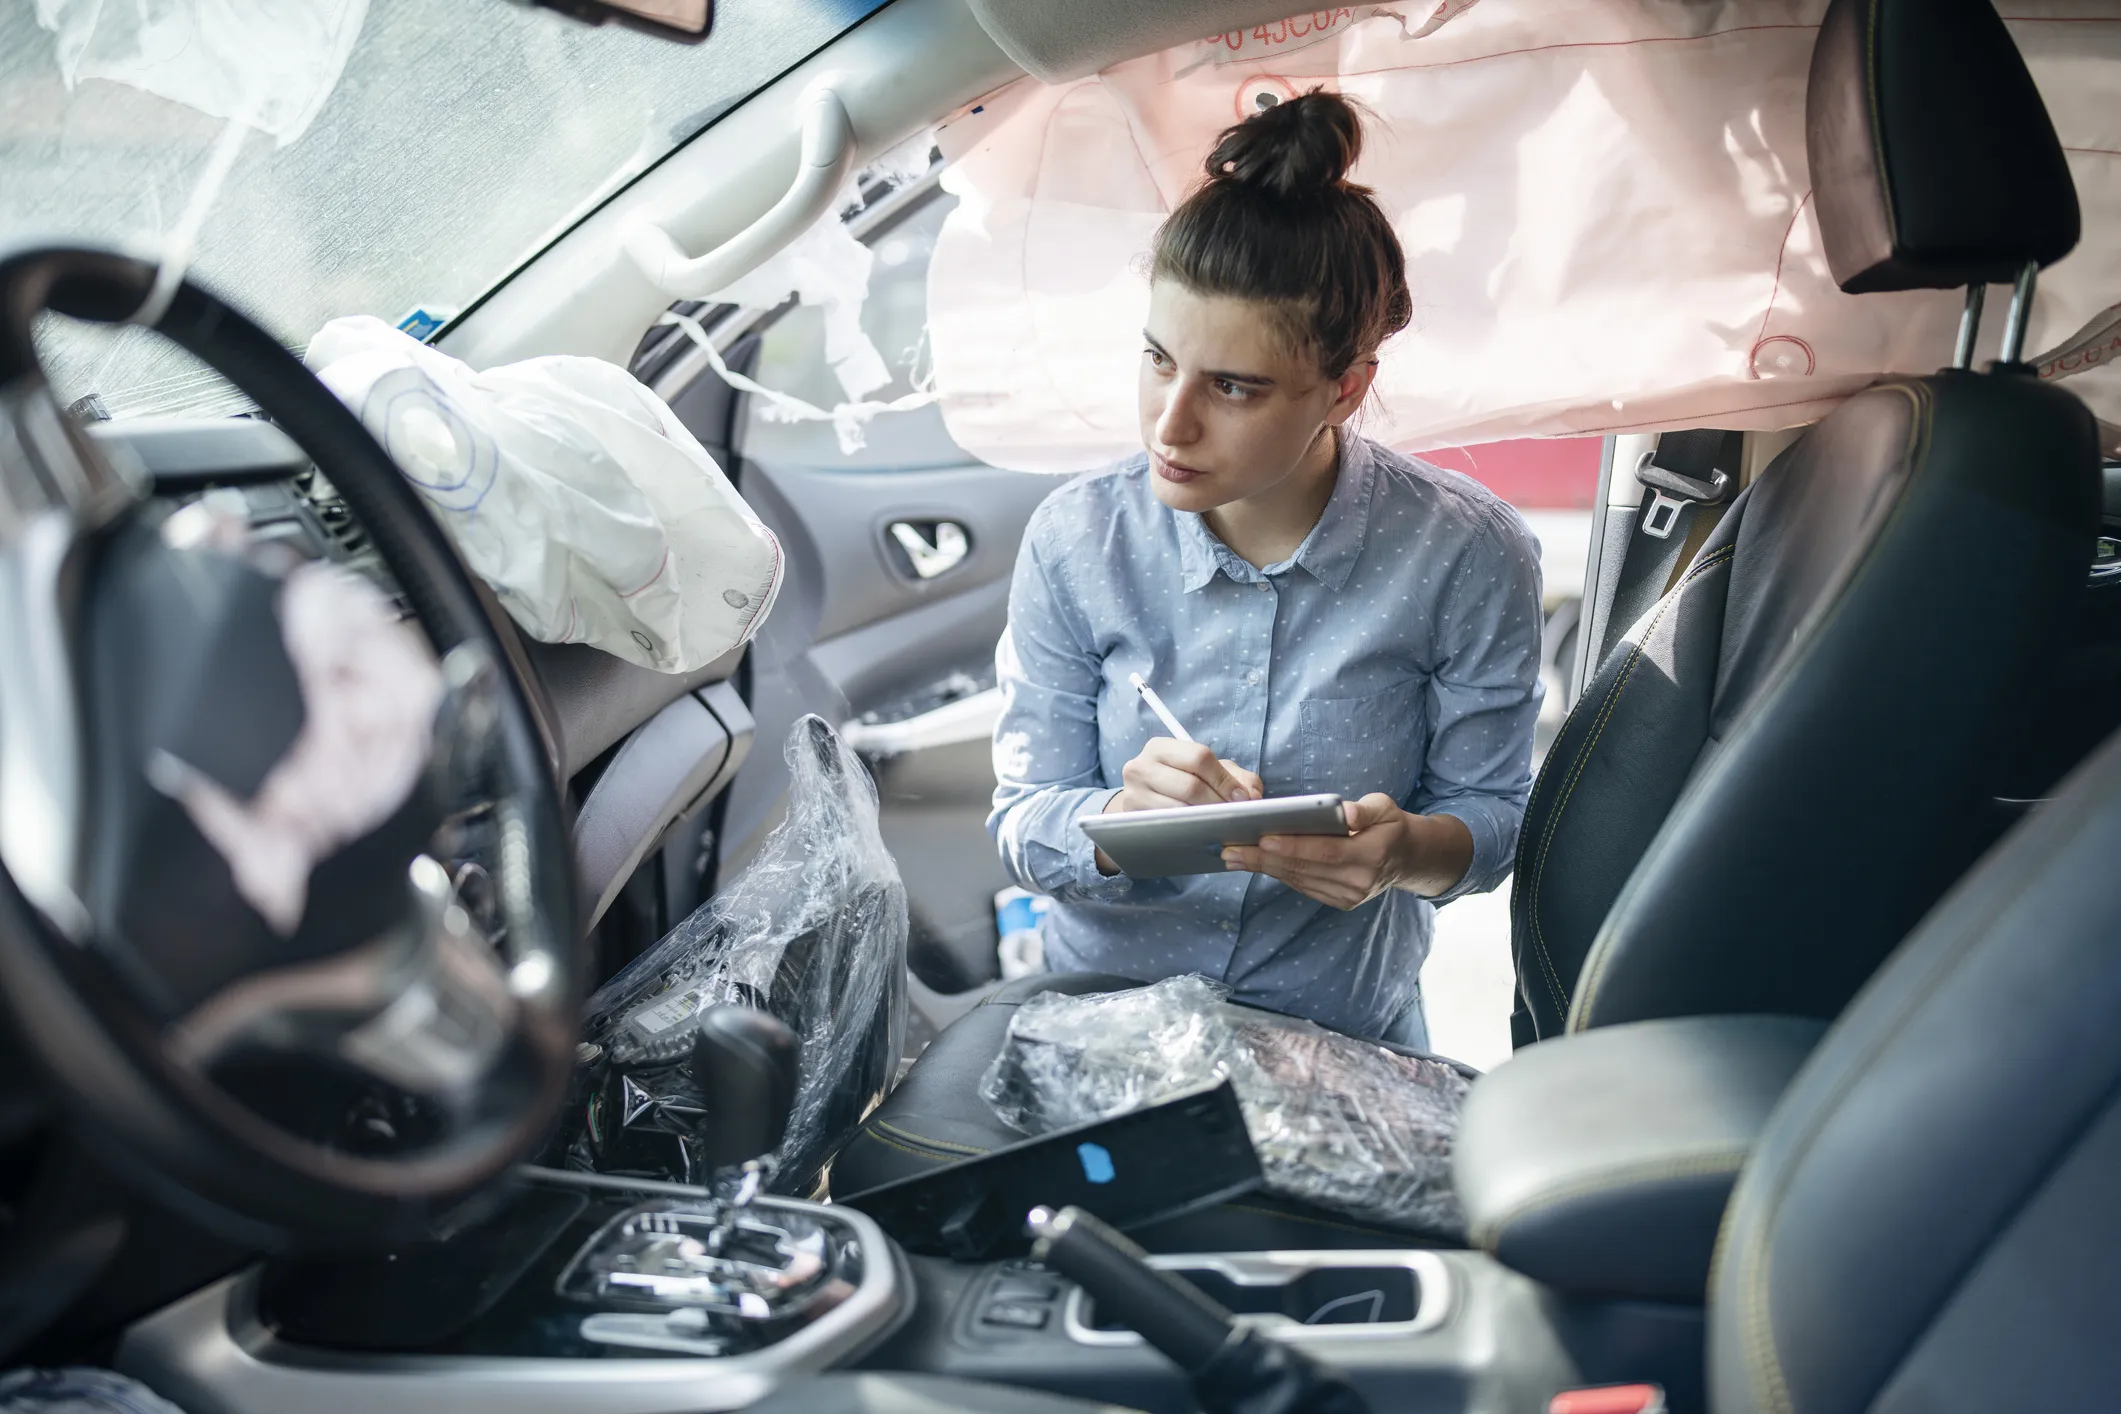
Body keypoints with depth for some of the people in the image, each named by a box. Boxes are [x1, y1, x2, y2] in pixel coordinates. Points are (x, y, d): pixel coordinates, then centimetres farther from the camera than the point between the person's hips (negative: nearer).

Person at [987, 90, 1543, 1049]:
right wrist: (1121, 819, -27)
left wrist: (1407, 848, -24)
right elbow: (1022, 822, -5)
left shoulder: (1467, 556, -11)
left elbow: (1492, 810, -1)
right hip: (1099, 1023, 0)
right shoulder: (1077, 540, -8)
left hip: (1343, 1036, 0)